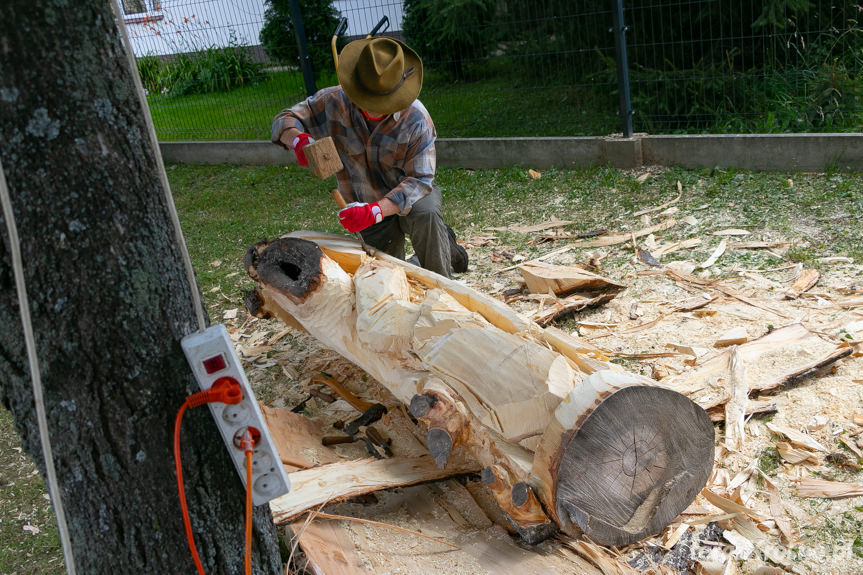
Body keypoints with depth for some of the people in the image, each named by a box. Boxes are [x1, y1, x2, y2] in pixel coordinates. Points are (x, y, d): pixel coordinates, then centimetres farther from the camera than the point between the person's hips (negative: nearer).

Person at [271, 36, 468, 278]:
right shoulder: (334, 102, -17)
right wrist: (298, 139, -35)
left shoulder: (416, 118, -25)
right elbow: (284, 120, -8)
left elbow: (419, 180, -27)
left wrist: (375, 211, -42)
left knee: (424, 213, -39)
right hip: (369, 208, 3)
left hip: (411, 196, -3)